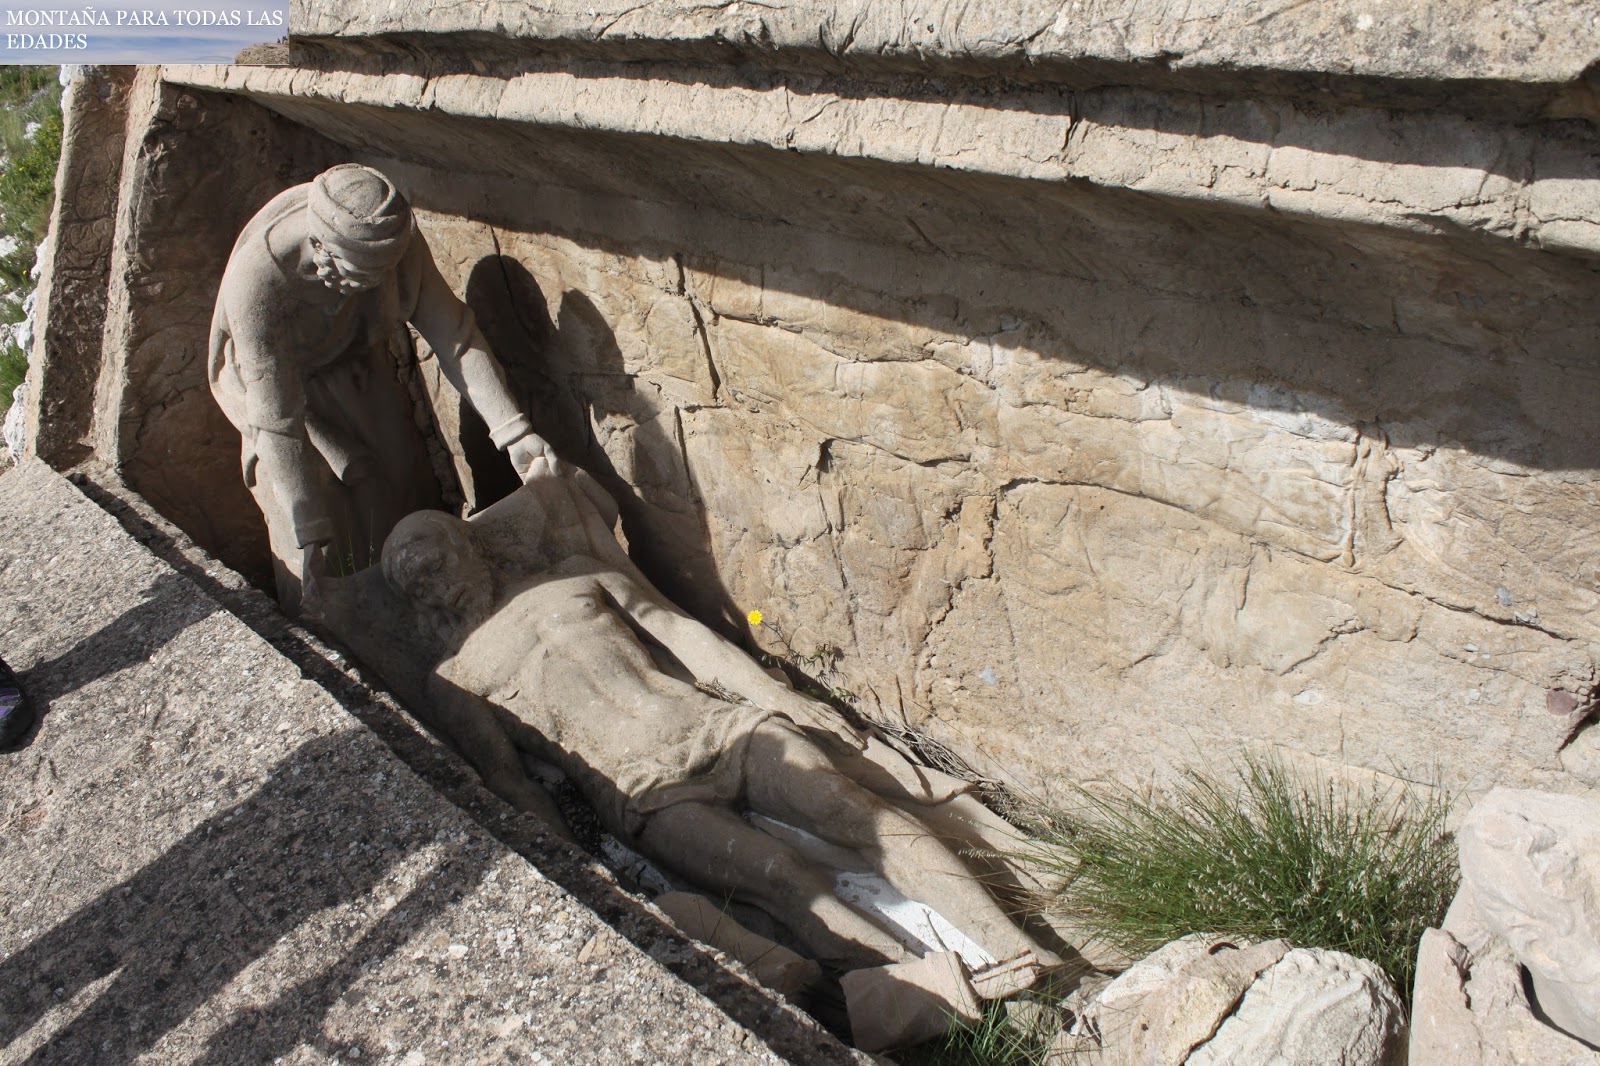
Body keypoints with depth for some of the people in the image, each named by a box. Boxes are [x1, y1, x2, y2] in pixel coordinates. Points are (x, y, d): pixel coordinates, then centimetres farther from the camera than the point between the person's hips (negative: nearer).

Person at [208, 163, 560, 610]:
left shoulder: (394, 237, -29)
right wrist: (309, 534, -34)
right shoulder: (257, 277, -40)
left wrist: (513, 430, -27)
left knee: (406, 486, 7)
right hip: (273, 380, -4)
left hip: (355, 362, 4)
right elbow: (278, 422, -37)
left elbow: (450, 330, -21)